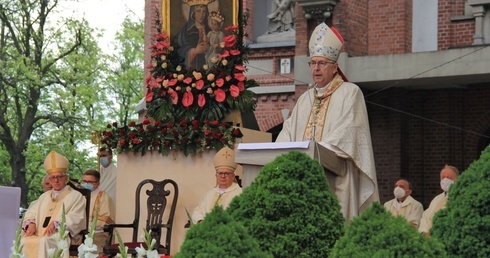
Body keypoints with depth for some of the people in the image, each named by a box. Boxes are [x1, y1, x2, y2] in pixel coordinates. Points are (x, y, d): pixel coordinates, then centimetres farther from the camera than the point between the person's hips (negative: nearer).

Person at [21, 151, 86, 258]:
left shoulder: (76, 196, 10)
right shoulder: (45, 196, 30)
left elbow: (75, 218, -4)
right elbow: (31, 213, 22)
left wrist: (56, 224, -20)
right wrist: (31, 223, -2)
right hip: (38, 234, 5)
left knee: (44, 242, -37)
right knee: (22, 241, -25)